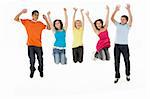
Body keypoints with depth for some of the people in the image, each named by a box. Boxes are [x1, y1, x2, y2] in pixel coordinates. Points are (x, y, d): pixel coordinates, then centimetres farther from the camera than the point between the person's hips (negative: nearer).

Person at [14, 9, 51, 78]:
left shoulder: (40, 24, 8)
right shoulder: (27, 22, 4)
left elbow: (49, 28, 8)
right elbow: (16, 19, 4)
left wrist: (46, 19, -2)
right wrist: (21, 12, -9)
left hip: (38, 45, 1)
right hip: (30, 45, -1)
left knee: (40, 59, 6)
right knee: (32, 60, 5)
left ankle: (41, 71, 26)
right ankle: (32, 71, 24)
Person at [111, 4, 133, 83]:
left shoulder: (127, 26, 0)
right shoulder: (117, 24, 7)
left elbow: (131, 19, -18)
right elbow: (112, 18, -5)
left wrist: (128, 10, -30)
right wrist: (116, 10, -19)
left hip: (124, 45, -2)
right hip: (117, 45, 2)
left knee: (127, 61, 9)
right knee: (116, 61, 3)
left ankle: (127, 75, 27)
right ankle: (117, 76, 10)